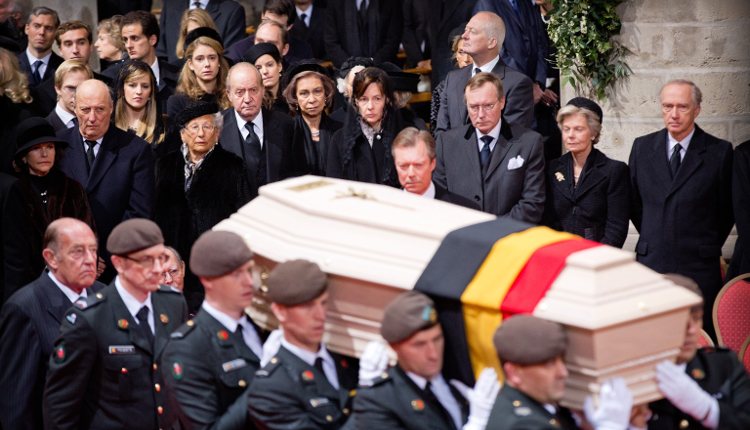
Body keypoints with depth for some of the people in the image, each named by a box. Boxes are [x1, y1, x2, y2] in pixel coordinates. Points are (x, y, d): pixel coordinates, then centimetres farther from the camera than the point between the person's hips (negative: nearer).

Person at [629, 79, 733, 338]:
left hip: (699, 268, -2)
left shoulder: (719, 152, -2)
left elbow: (728, 209, 7)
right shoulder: (642, 147, 7)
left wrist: (708, 247, 11)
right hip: (650, 263, 2)